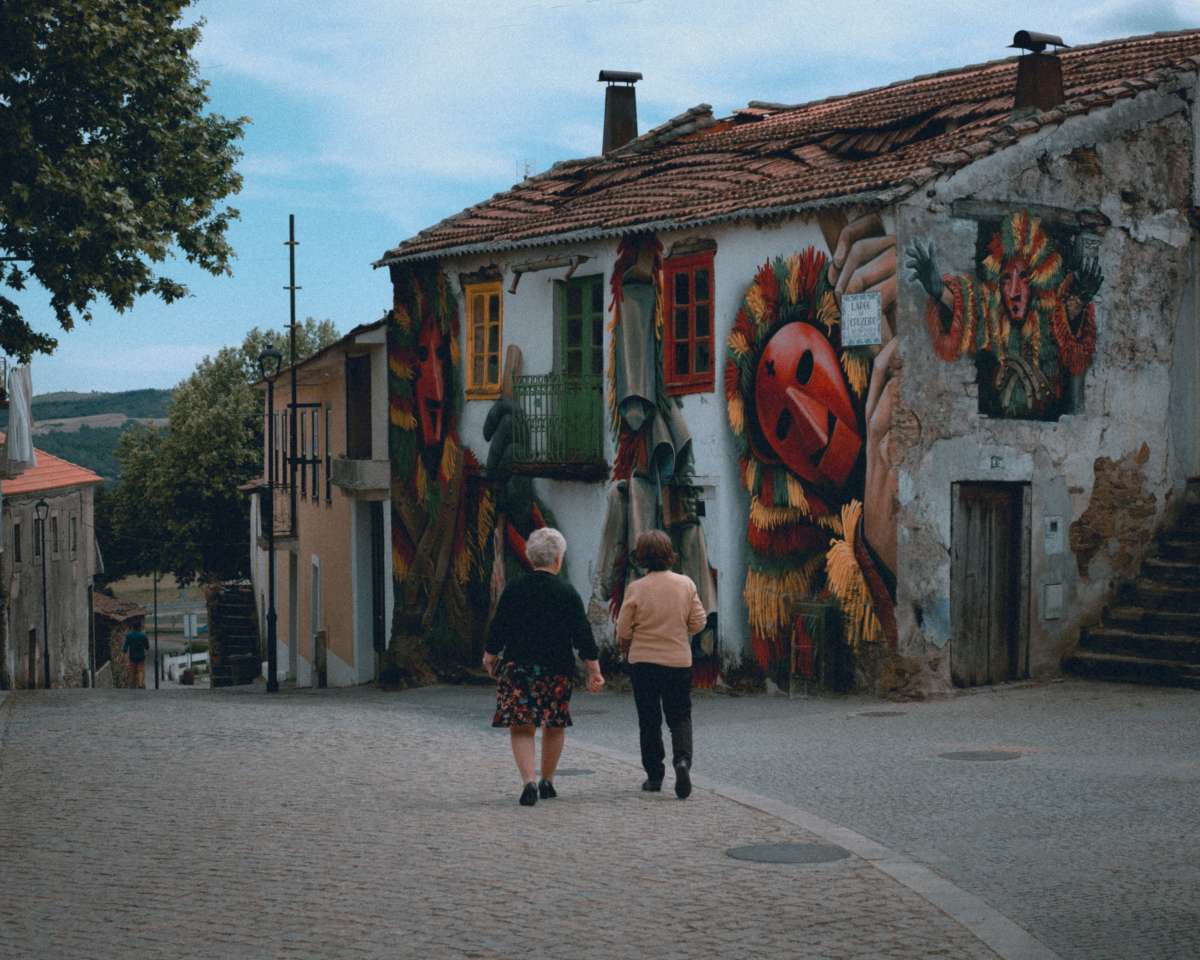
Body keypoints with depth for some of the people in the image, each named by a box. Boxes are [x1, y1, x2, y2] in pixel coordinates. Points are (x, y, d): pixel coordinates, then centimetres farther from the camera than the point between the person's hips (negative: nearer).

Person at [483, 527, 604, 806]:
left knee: (521, 729, 1)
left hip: (517, 668, 0)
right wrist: (594, 671, 2)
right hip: (557, 669, 0)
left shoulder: (513, 590, -2)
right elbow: (583, 636, -5)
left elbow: (497, 630, 3)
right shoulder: (567, 593, -5)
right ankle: (547, 782, 25)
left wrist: (490, 658, 20)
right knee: (555, 727, 16)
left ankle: (529, 782, -16)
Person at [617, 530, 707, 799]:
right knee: (680, 717, 10)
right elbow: (699, 622, -1)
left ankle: (654, 776, 15)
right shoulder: (686, 584, -6)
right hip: (679, 661, 1)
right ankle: (682, 761, -16)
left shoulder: (636, 589, -12)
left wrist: (626, 647, 15)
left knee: (649, 721, 11)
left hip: (643, 661, -1)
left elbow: (623, 630, -6)